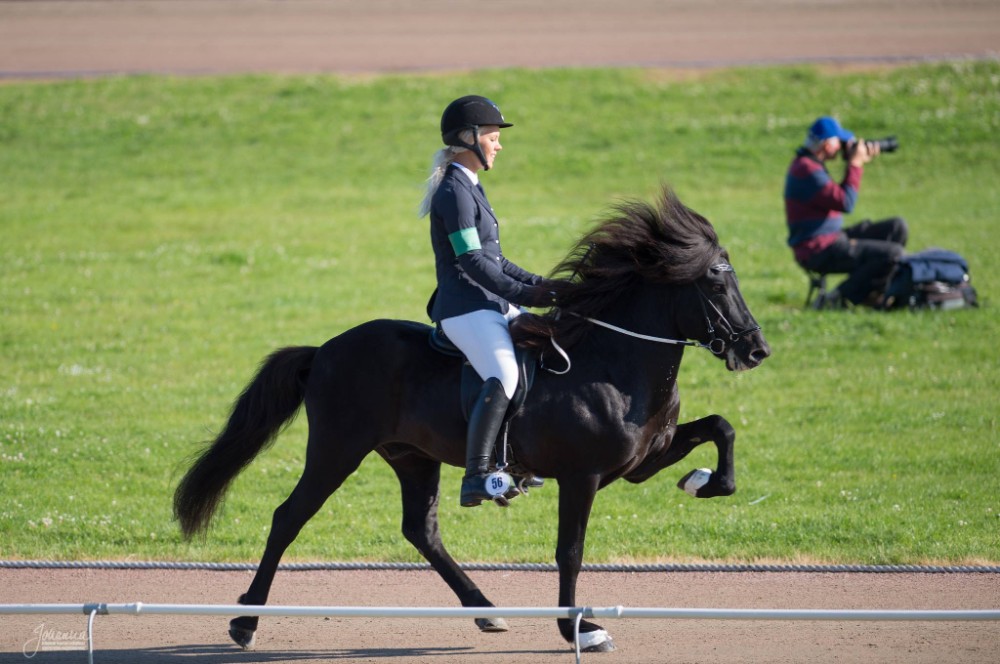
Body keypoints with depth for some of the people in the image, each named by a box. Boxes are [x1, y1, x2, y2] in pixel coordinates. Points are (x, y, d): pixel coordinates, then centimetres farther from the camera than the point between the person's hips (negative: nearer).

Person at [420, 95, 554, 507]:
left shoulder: (470, 188, 19)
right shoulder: (454, 191, -12)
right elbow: (472, 261, -19)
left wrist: (537, 284, 11)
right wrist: (523, 294, -16)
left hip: (493, 304, 11)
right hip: (466, 308, -11)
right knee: (504, 375, -30)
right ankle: (475, 479, -37)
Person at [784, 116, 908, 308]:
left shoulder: (808, 164, 14)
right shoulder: (807, 170, -21)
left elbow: (839, 195, 21)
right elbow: (846, 203, -22)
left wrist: (860, 162, 11)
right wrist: (855, 164, -12)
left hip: (830, 239, 11)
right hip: (818, 251, -11)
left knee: (897, 227, 13)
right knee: (893, 253, -19)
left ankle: (871, 291, 12)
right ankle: (837, 298, -13)